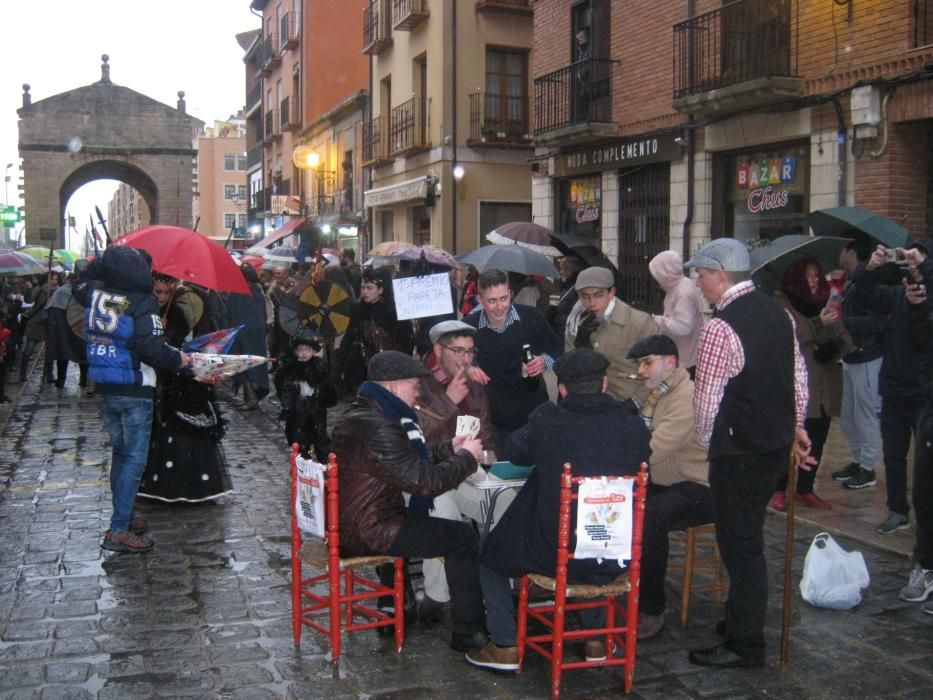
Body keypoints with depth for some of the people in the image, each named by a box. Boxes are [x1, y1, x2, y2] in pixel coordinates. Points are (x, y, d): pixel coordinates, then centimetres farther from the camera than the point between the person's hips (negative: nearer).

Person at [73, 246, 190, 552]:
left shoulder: (95, 293, 0)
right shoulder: (143, 303, -18)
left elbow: (80, 287, 24)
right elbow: (151, 350, -24)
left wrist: (103, 261, 19)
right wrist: (178, 359, -7)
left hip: (105, 389, 7)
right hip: (134, 392, -7)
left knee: (120, 452, 19)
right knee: (134, 458, -1)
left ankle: (123, 516, 29)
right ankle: (118, 529, -3)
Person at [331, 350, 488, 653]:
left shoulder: (360, 414, 9)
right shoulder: (377, 428, -25)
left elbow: (410, 461, 20)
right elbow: (426, 481, -24)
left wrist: (449, 449, 11)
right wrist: (467, 457, -9)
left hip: (348, 523, 11)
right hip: (367, 534, -11)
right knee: (462, 537, -3)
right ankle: (468, 633, 7)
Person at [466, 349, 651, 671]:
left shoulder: (547, 419, -14)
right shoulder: (634, 427, -8)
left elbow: (514, 450, 6)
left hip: (555, 554, -3)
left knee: (491, 552, 24)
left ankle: (505, 647, 24)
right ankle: (597, 638, 40)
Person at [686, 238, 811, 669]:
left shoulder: (720, 328, -20)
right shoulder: (778, 313, 6)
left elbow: (707, 399, -16)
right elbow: (798, 374, 12)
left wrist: (706, 441, 1)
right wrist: (796, 425, 21)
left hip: (738, 452, -9)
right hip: (777, 443, 9)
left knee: (741, 545, 1)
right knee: (747, 537, 20)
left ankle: (745, 646, 11)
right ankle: (743, 619, 33)